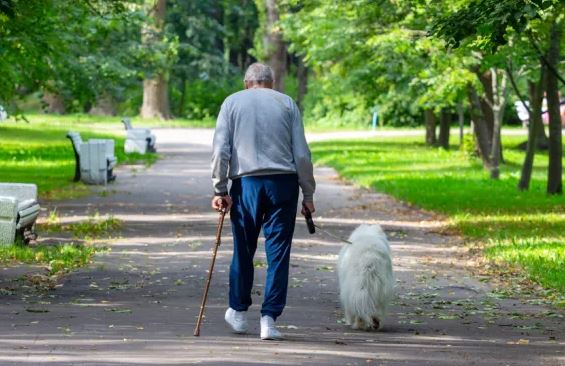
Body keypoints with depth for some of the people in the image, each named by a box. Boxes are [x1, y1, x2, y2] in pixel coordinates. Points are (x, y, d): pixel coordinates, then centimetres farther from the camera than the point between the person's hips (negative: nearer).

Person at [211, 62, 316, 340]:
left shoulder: (232, 102, 10)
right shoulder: (287, 103, 10)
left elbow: (221, 149, 1)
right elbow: (302, 153, 5)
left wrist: (220, 189, 2)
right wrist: (308, 194, 9)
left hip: (246, 182, 0)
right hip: (283, 182, 0)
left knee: (243, 250, 13)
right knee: (278, 252, 3)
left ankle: (238, 312, 25)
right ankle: (269, 319, -1)